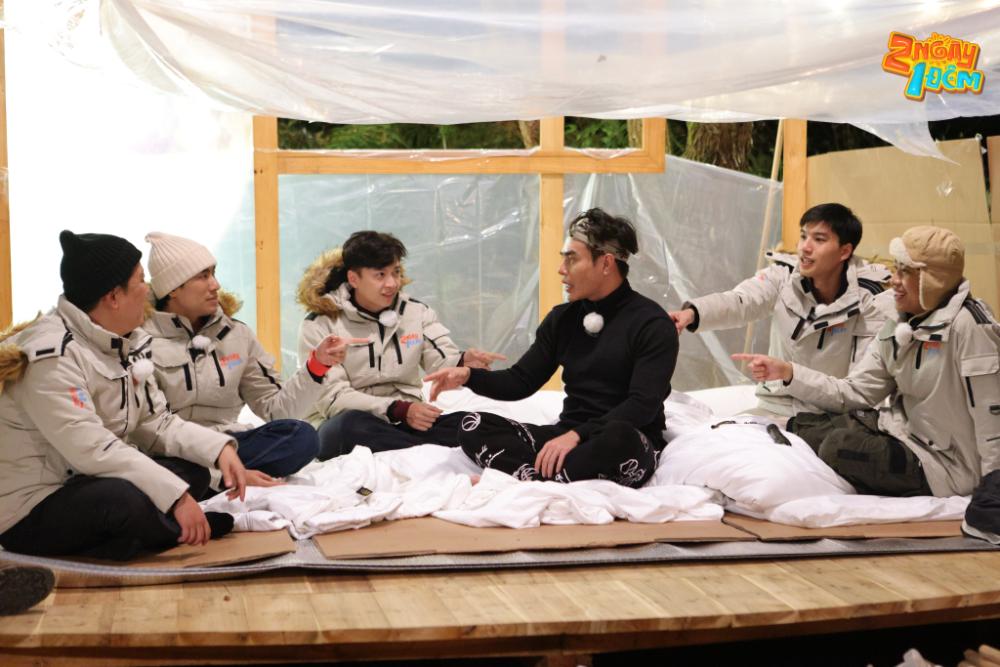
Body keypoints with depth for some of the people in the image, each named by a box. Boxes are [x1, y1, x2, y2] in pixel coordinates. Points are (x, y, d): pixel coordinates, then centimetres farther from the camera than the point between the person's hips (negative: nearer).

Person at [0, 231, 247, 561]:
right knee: (126, 500, -35)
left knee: (193, 470, -2)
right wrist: (176, 496, -32)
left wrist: (220, 448, -12)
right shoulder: (51, 355, -22)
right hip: (30, 510, -9)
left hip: (84, 484, 9)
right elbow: (92, 449, -30)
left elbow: (155, 423, 5)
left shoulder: (130, 342, 5)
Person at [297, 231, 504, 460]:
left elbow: (443, 363, -5)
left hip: (406, 423, 3)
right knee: (354, 424, -39)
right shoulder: (320, 324, -4)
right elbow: (332, 398, -12)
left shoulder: (416, 312, 8)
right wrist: (399, 410, -25)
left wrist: (465, 362, -31)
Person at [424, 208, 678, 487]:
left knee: (619, 437, -42)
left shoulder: (652, 324, -6)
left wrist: (578, 435, -28)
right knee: (474, 426, -14)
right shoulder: (563, 319, 14)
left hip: (626, 443, -5)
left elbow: (643, 405, -16)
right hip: (567, 436, 6)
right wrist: (469, 376, -6)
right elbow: (521, 382, 13)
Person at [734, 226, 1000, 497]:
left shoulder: (966, 325, -19)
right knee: (801, 427, 3)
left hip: (946, 465, -8)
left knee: (839, 447, -24)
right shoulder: (899, 330, 6)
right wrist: (787, 372, -8)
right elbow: (853, 392, 2)